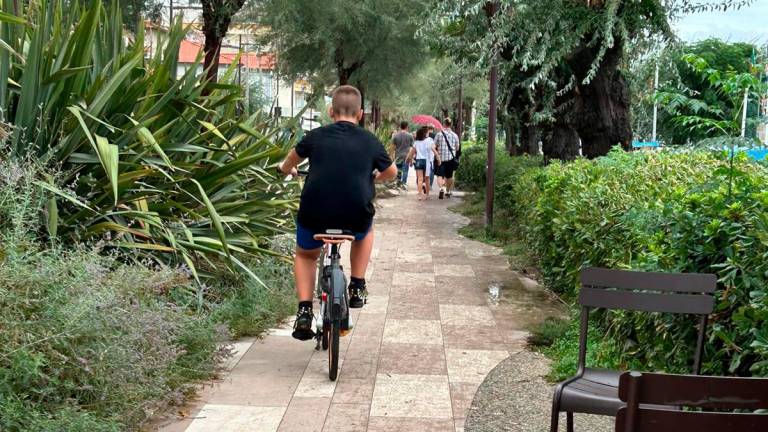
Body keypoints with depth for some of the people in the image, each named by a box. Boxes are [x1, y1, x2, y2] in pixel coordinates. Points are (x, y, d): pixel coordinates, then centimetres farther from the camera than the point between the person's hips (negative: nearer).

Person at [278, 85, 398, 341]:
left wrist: (287, 169, 49)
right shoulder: (370, 142, 5)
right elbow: (391, 173, 23)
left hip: (314, 217, 0)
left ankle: (304, 311, 12)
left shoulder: (316, 137, 5)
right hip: (356, 219, 0)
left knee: (305, 255, 30)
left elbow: (289, 163, 26)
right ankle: (357, 287, 27)